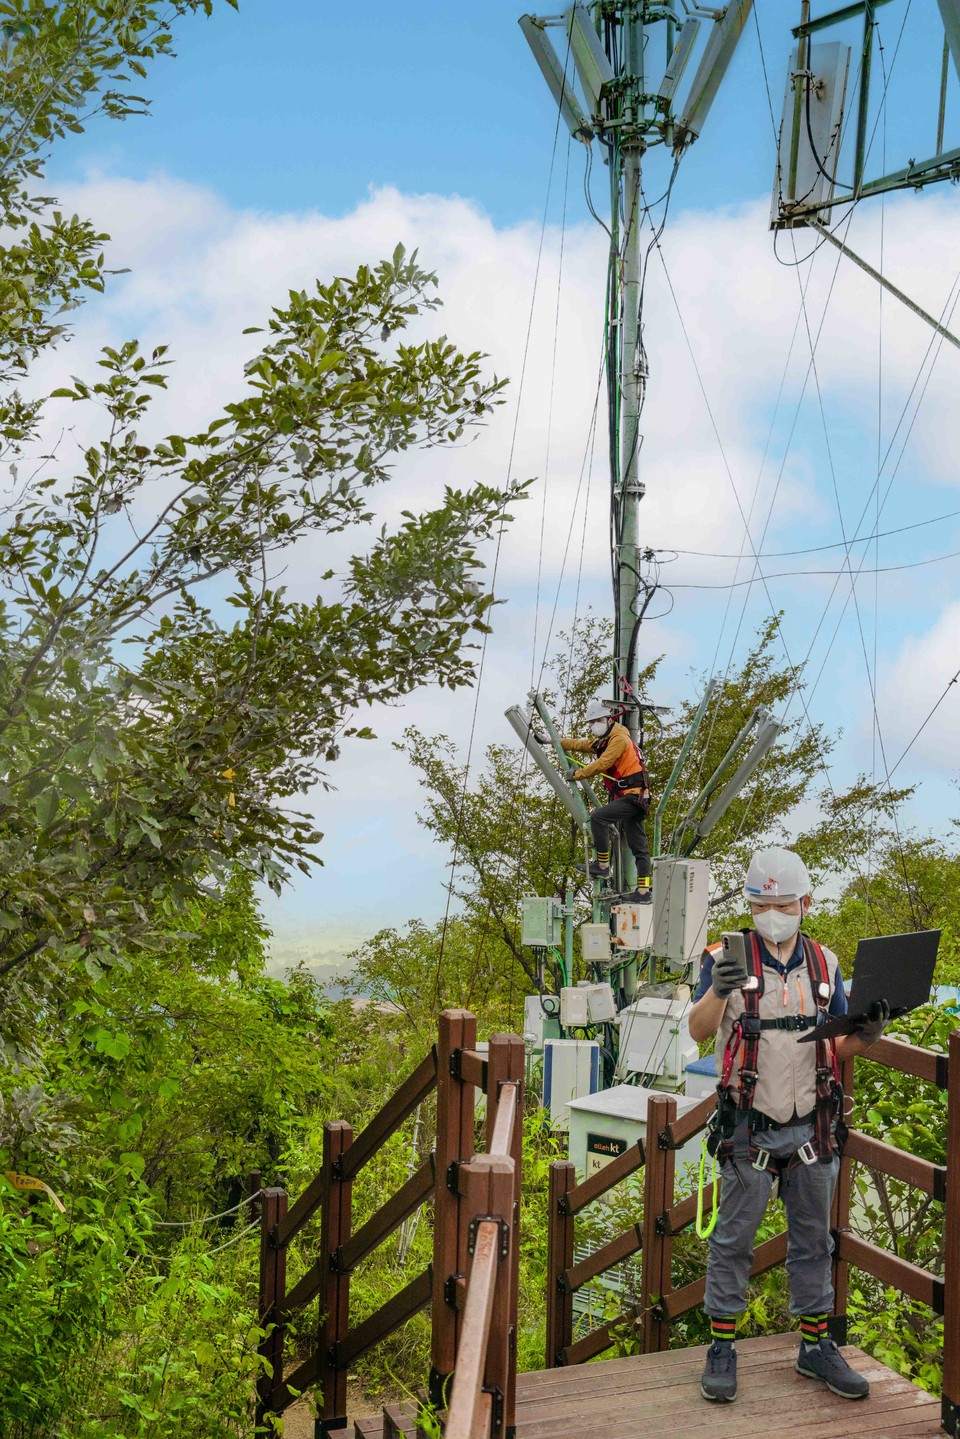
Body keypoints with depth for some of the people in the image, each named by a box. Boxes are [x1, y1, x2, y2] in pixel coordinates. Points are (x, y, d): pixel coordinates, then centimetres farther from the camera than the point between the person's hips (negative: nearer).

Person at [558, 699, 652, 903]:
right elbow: (579, 745, 29)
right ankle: (643, 891, 5)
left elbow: (602, 764, -18)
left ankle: (602, 865, -16)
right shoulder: (603, 741, 20)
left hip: (633, 796, -10)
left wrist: (578, 774, -8)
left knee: (598, 817, -22)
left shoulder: (619, 739, -10)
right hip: (628, 798, 10)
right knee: (638, 847, 6)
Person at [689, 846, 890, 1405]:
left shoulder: (824, 963, 6)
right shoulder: (729, 957, -6)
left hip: (813, 1128, 4)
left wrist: (866, 1036, -13)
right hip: (750, 1128, -4)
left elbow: (839, 1047, 10)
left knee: (814, 1241, 14)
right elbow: (699, 1030, -17)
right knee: (734, 1241, 3)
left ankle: (817, 1347, 27)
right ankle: (722, 1349, 16)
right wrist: (717, 991, -38)